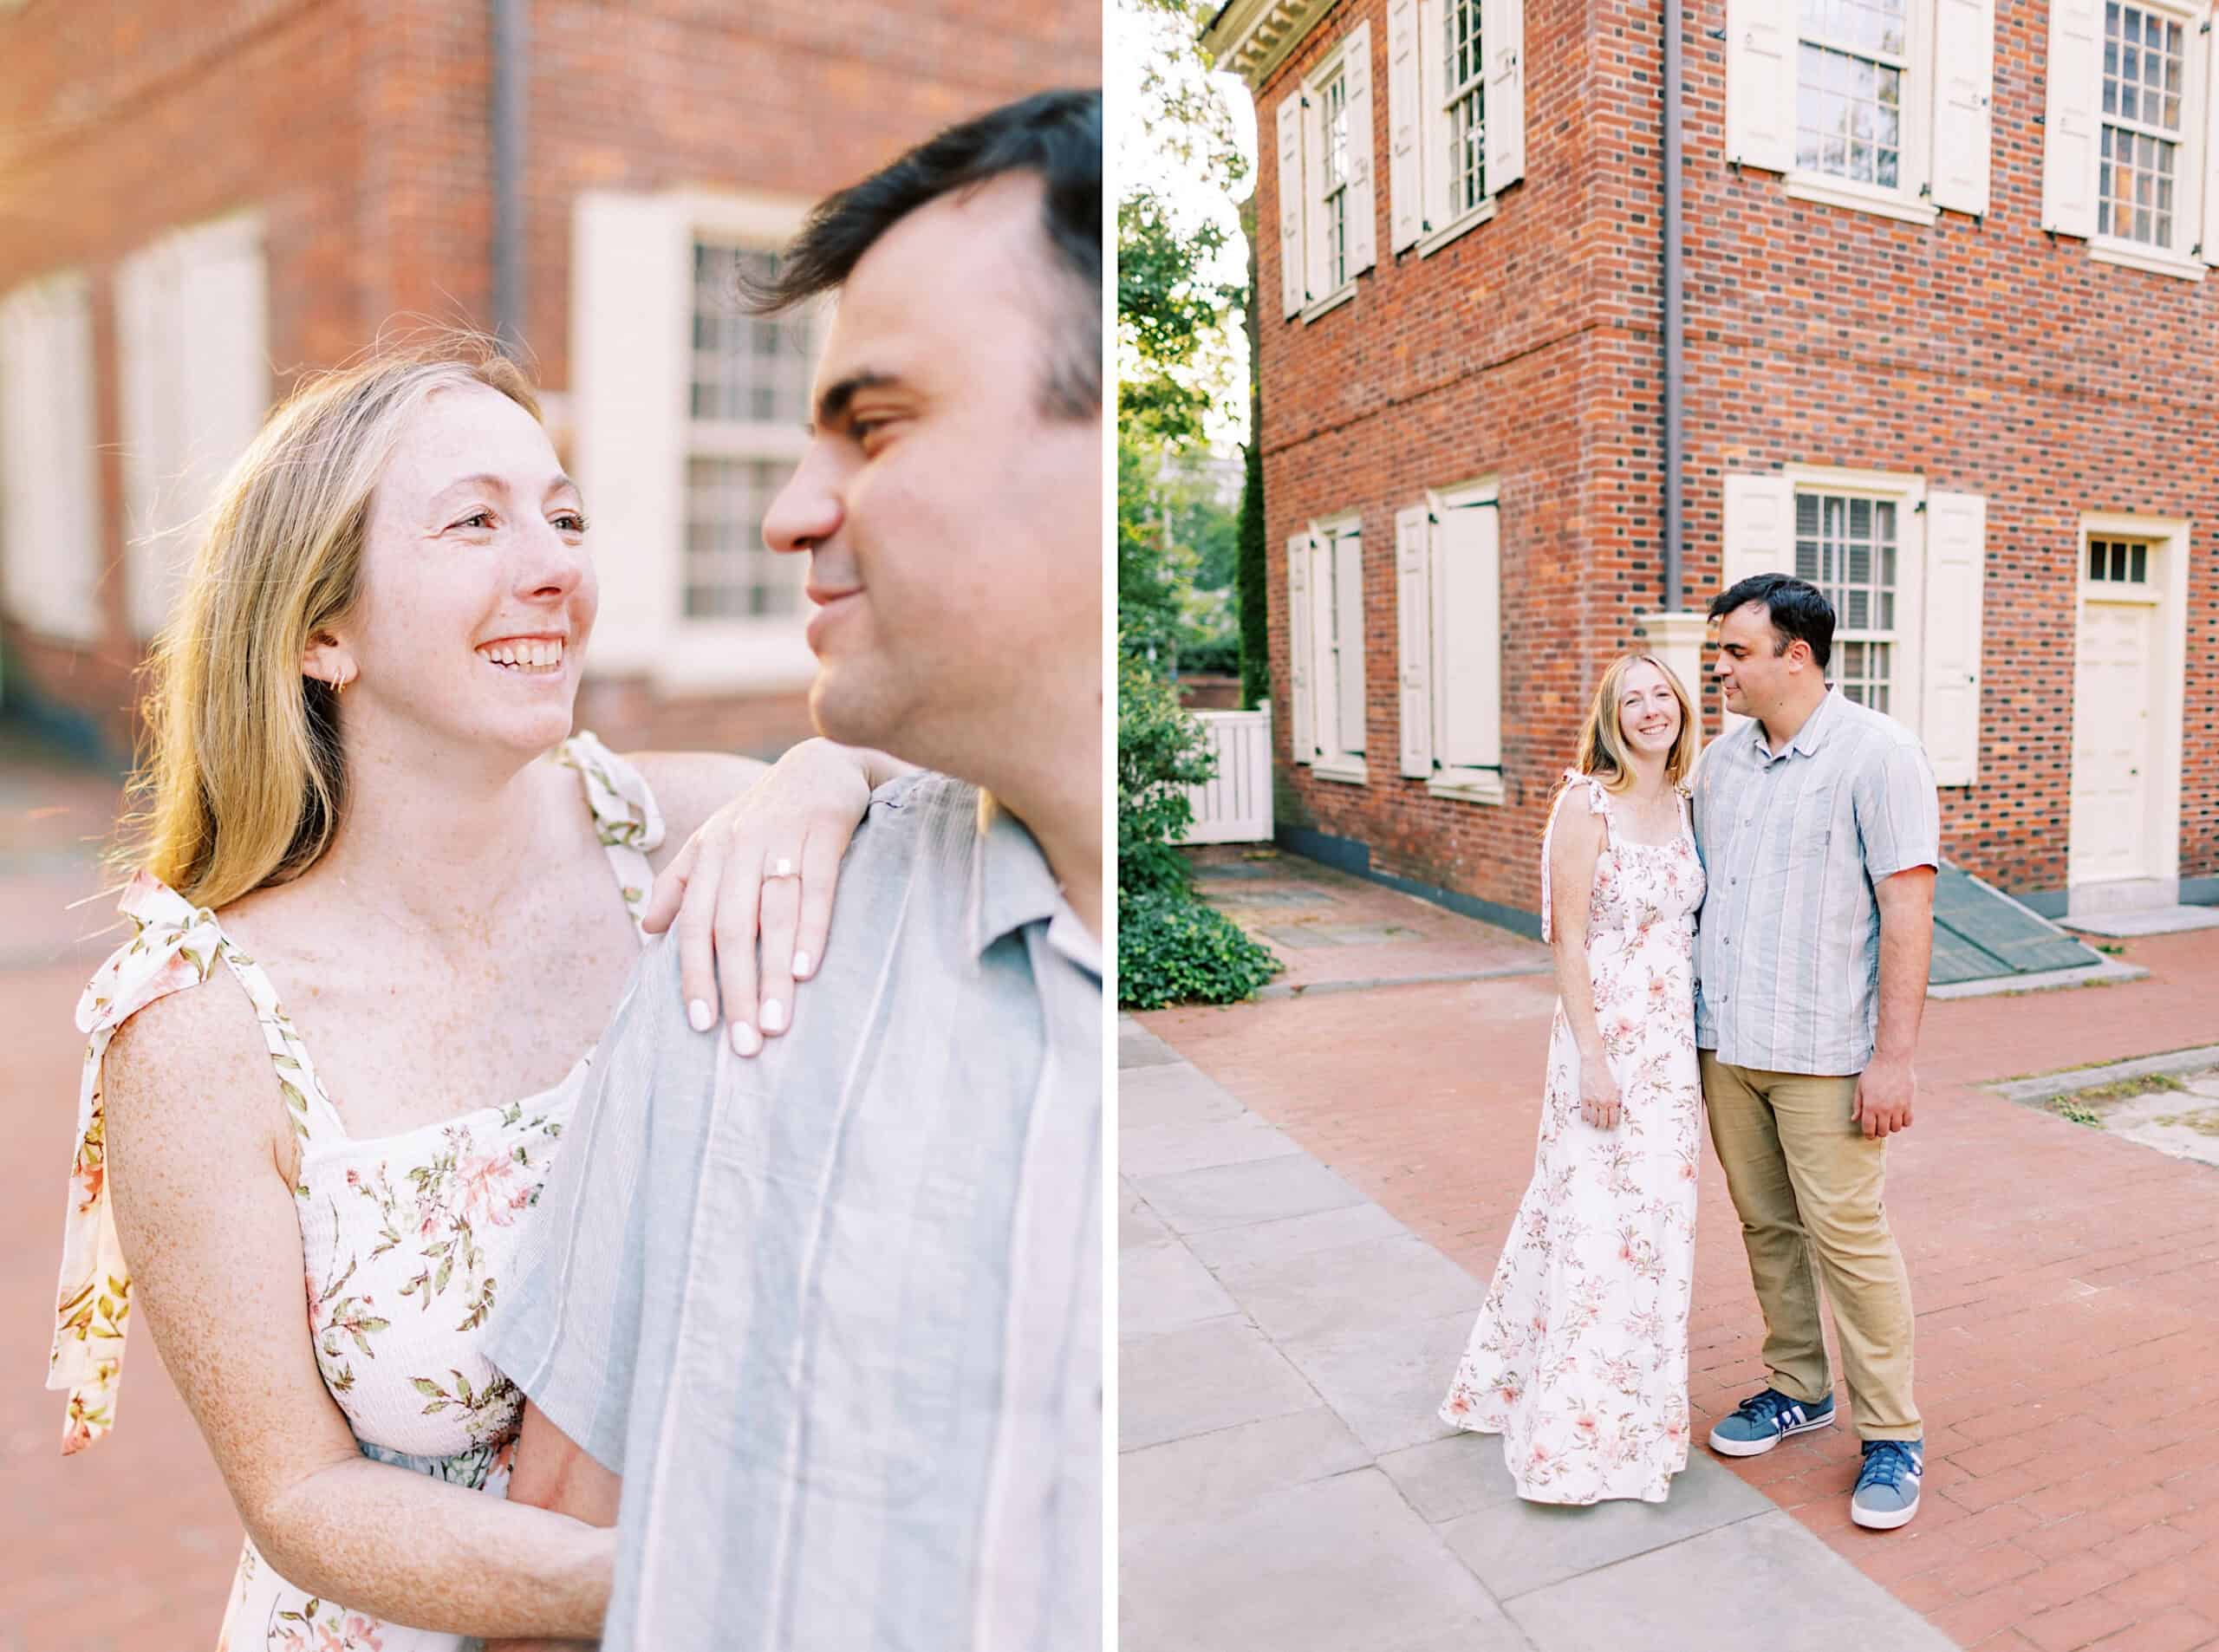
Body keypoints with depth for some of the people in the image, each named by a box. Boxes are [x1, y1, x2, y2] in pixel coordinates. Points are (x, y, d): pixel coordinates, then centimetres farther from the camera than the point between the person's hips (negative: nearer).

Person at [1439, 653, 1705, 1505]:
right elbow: (1570, 938, -14)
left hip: (1674, 1037, 7)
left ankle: (1639, 1409, 34)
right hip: (1606, 1032, -7)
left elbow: (1688, 925, 15)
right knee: (1598, 1218, -1)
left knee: (1656, 1212, 15)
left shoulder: (1682, 804, 9)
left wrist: (1699, 1034, 12)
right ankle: (1578, 1435, 14)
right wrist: (1592, 1057, -17)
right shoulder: (1585, 802, -12)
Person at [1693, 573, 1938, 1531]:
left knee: (1847, 1236, 1)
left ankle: (1891, 1435, 17)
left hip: (1824, 1052, -6)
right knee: (1767, 1227, 15)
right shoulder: (1721, 759, 9)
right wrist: (1693, 1022, 14)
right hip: (1725, 1044, 6)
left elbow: (1907, 911, -13)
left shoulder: (1877, 752, -10)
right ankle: (1797, 1389, 32)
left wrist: (1893, 1058, -16)